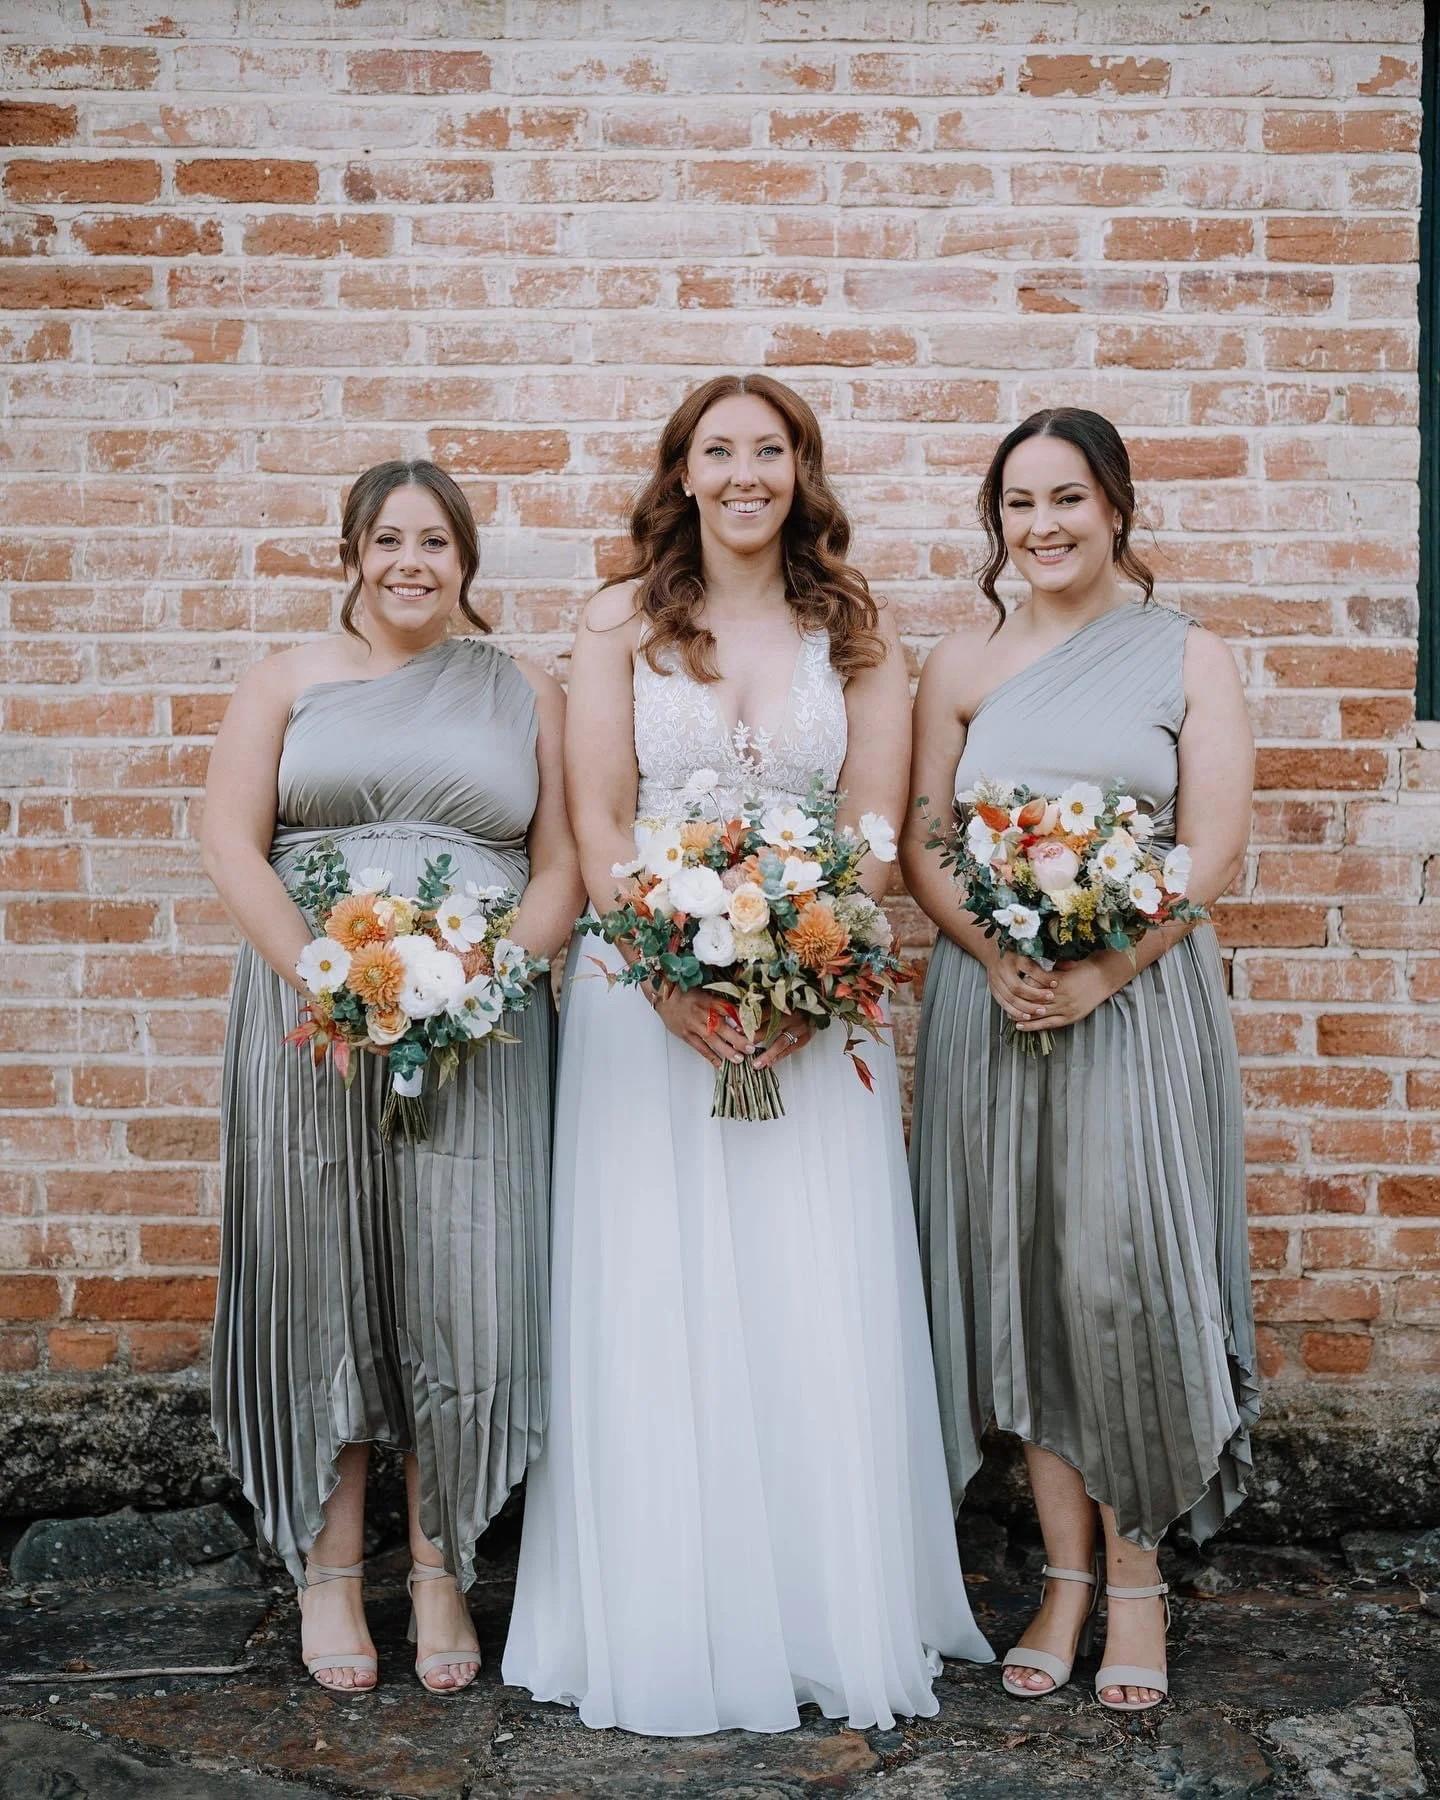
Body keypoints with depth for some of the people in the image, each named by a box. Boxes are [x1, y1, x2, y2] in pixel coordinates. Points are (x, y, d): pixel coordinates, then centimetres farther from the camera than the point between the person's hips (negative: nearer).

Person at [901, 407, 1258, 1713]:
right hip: (992, 1003, 2)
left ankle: (1136, 1572, 13)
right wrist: (998, 957, -12)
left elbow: (1215, 850, -4)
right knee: (1019, 1281, 4)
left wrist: (1099, 972, -16)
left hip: (1139, 999, -2)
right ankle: (1065, 1573, 17)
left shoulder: (1190, 657, 4)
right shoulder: (961, 667, 10)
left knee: (1125, 1274, -6)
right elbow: (920, 846, 7)